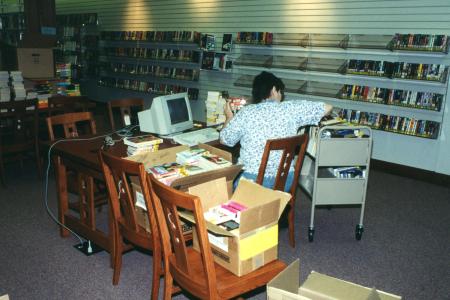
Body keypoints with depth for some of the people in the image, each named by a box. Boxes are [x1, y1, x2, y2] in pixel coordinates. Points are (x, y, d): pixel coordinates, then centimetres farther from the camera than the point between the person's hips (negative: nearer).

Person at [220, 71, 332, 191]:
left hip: (252, 179, -2)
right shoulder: (291, 108, -5)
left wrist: (229, 117, 21)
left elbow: (224, 140, 3)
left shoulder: (245, 113, -7)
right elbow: (327, 108, 3)